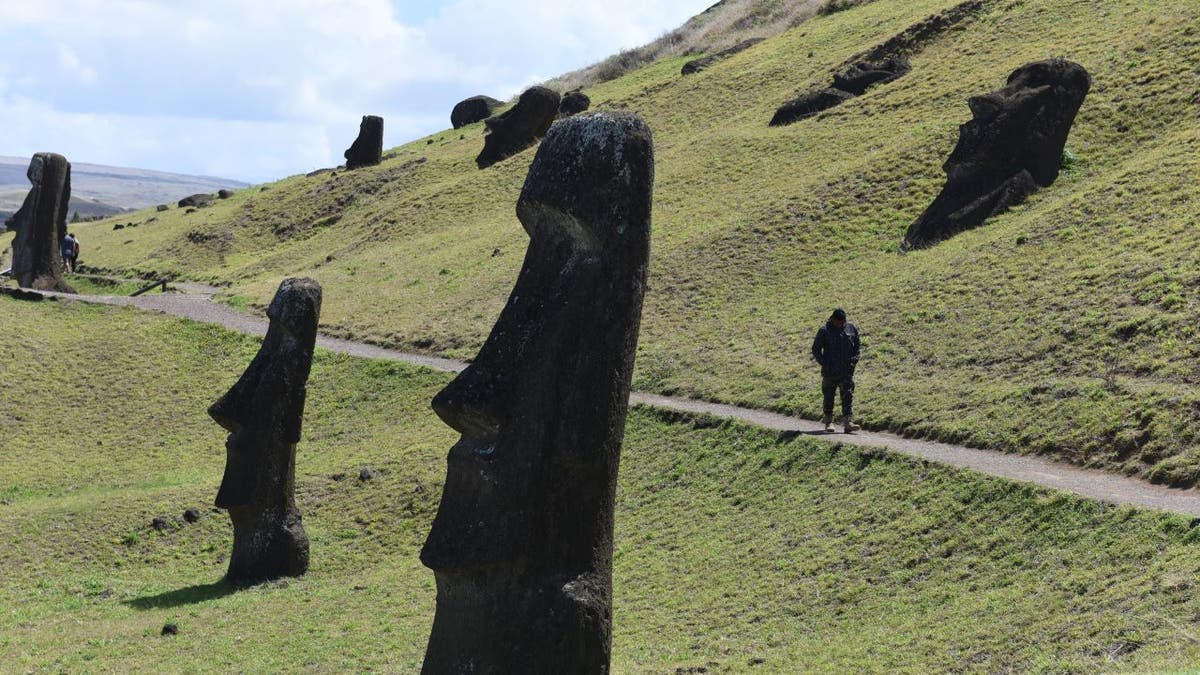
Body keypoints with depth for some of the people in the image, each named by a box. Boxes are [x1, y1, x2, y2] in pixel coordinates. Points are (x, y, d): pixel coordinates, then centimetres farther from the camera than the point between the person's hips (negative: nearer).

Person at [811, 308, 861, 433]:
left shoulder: (851, 329, 4)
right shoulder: (825, 331, -5)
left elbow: (857, 347, 13)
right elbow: (816, 349, 0)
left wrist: (854, 361, 0)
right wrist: (824, 363, -9)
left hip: (847, 371, 2)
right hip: (830, 371, -2)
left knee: (848, 396, -5)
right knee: (828, 397, 7)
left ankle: (848, 422, -8)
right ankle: (828, 422, 19)